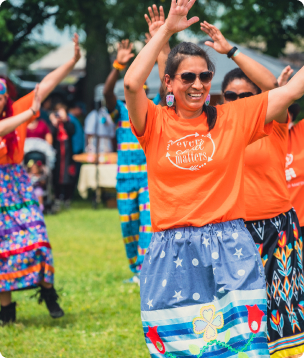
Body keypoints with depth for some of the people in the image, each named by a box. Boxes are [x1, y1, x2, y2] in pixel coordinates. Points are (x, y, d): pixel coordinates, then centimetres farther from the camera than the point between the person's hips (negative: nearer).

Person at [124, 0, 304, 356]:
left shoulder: (232, 117, 6)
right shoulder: (156, 123, 3)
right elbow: (132, 83, -15)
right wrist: (166, 30, -12)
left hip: (229, 251, 0)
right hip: (172, 256, 0)